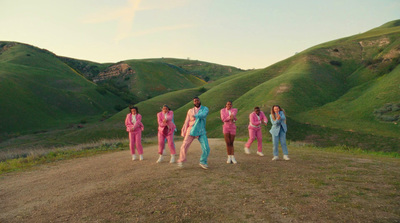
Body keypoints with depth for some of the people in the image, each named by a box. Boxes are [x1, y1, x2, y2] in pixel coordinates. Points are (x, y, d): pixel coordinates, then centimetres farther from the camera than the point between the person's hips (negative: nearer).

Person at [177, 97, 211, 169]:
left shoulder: (205, 109, -1)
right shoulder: (190, 111, 6)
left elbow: (203, 115, -24)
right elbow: (186, 122, 9)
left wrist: (195, 116, -38)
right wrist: (183, 132, 7)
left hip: (201, 132, -1)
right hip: (191, 131, 1)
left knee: (206, 148, -10)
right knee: (184, 146, -5)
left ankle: (203, 162, 13)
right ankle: (181, 160, 20)